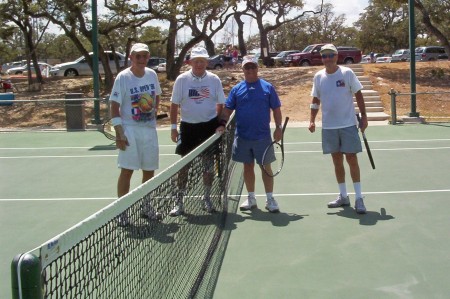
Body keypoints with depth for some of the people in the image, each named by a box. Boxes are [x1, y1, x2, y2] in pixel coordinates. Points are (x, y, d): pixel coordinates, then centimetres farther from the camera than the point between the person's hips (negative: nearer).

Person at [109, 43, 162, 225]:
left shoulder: (152, 75, 6)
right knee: (127, 171, -4)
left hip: (150, 129, 5)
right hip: (130, 130, -5)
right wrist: (119, 133, -15)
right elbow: (114, 107, -10)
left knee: (149, 170, 11)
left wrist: (154, 111, 7)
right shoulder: (123, 77, -8)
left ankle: (146, 205, 27)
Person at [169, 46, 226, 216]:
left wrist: (220, 125, 1)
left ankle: (207, 199, 24)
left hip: (209, 126, 1)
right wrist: (173, 127, -3)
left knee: (209, 164, 8)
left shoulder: (214, 80, 0)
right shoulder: (182, 80, -2)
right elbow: (174, 104, 1)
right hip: (188, 126, -1)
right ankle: (179, 201, 9)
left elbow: (220, 105, 7)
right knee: (184, 165, 1)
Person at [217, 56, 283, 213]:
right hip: (242, 137, 2)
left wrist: (278, 127, -4)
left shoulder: (267, 87, 2)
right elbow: (227, 109, 5)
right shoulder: (237, 89, 6)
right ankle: (251, 198, 23)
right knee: (248, 166, 12)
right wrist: (222, 123, -10)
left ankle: (270, 199, 11)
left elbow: (276, 109, 3)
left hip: (262, 137, -2)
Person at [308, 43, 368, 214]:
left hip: (348, 124, -3)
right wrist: (312, 120, 3)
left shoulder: (347, 73, -5)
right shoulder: (318, 77, 5)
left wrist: (364, 116, -5)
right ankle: (343, 196, 20)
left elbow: (358, 95, -1)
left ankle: (358, 198, 3)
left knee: (352, 159, -4)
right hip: (328, 126, 3)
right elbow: (316, 100, 12)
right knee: (337, 161, 9)